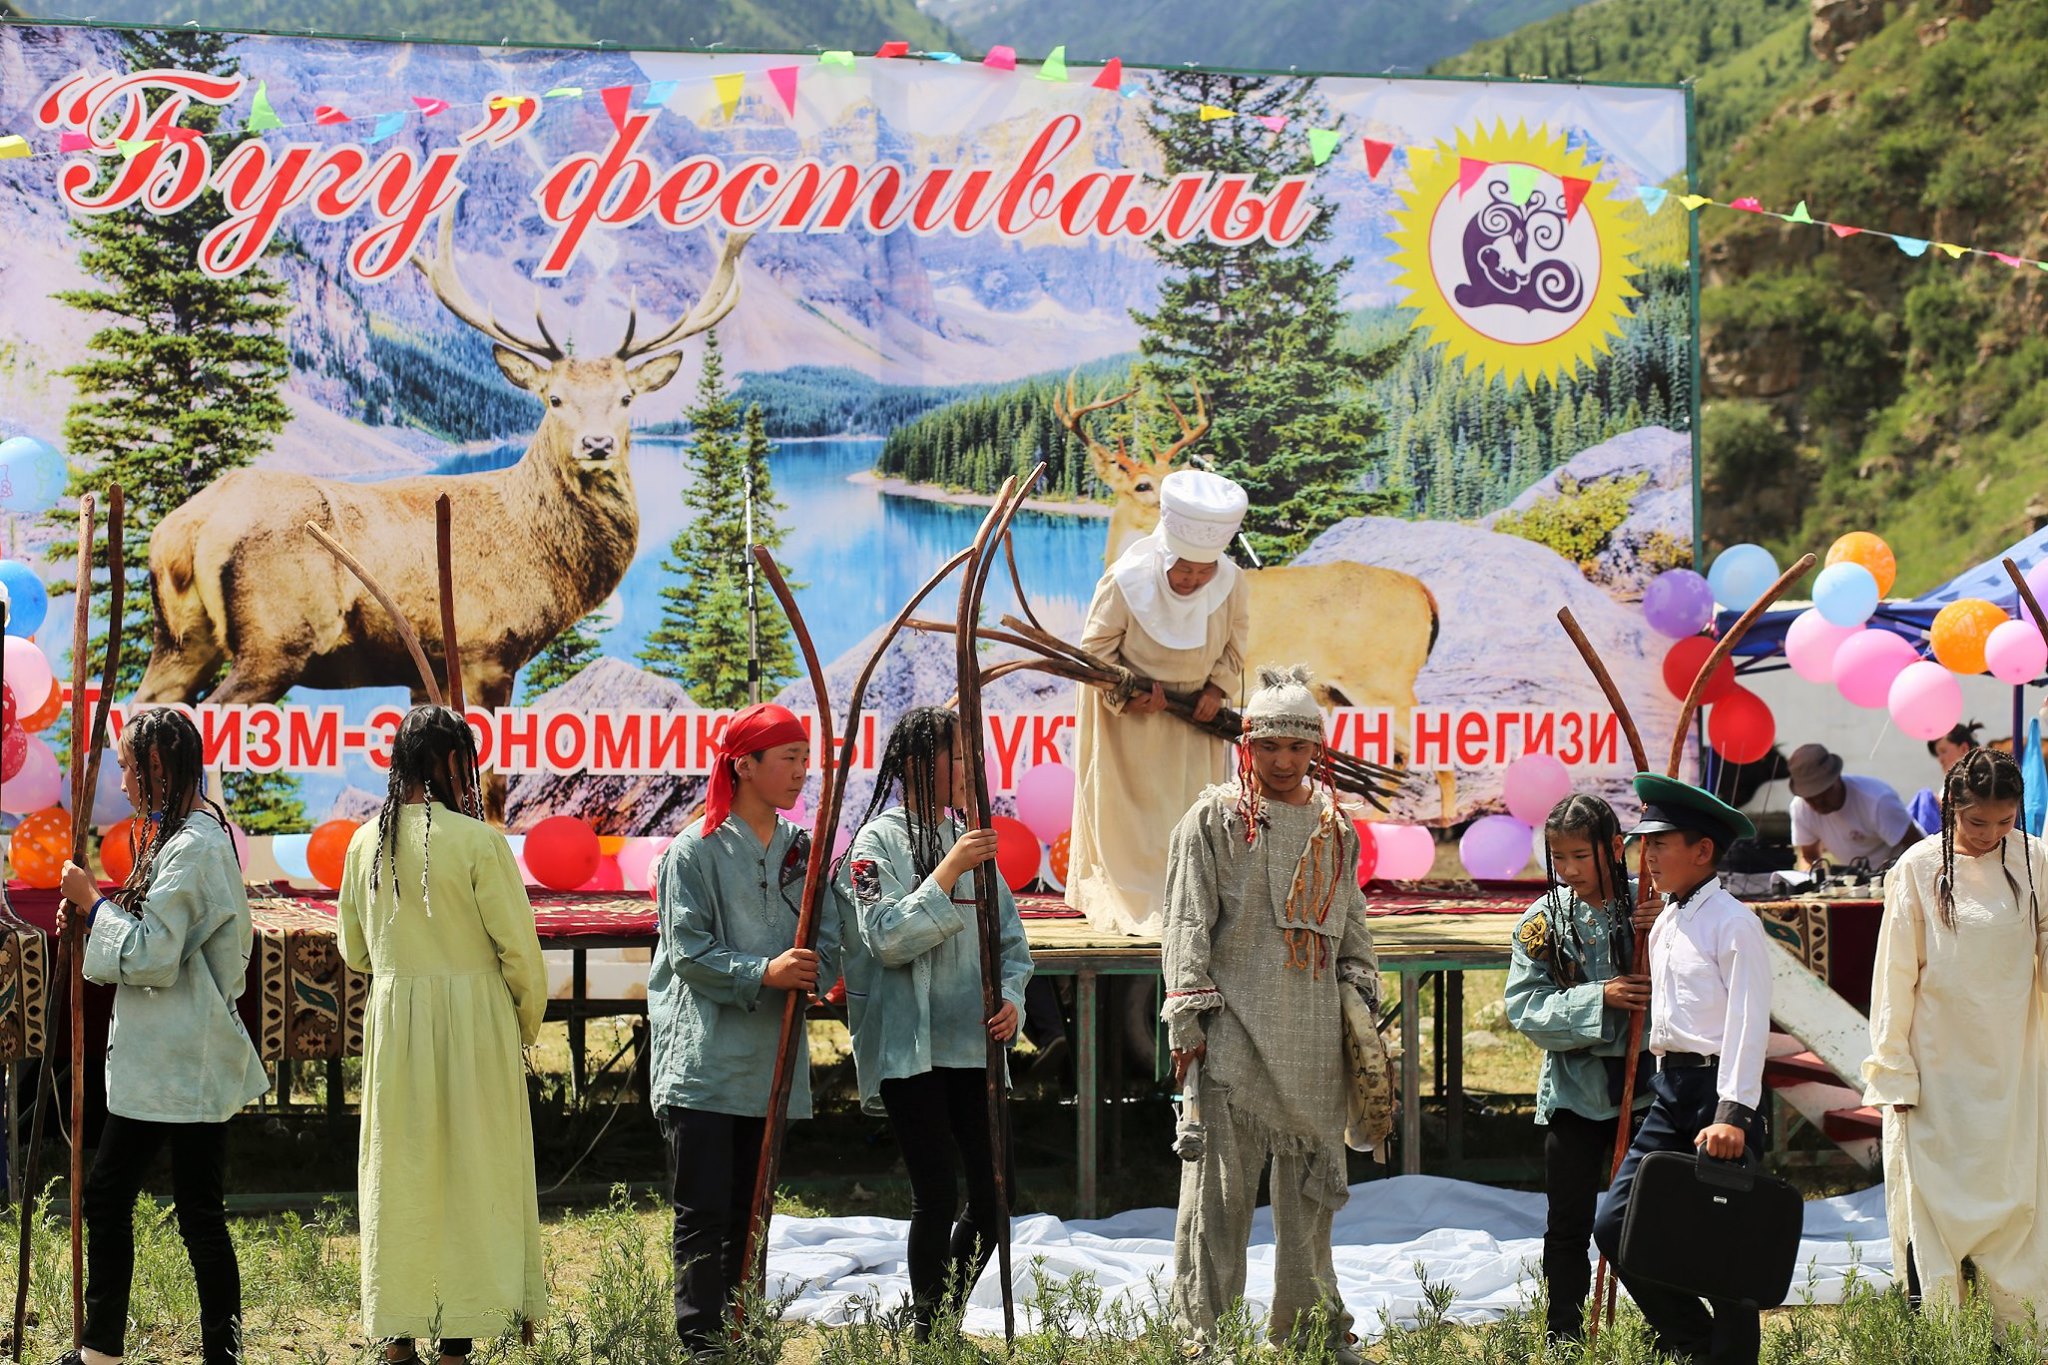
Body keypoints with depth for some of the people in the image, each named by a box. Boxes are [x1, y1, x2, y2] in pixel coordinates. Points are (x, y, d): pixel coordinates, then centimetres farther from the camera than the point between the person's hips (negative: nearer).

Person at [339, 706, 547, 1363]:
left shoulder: (366, 844, 2)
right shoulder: (477, 841, -13)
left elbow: (354, 950, 12)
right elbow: (518, 947, -10)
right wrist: (528, 1022, 6)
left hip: (392, 1019, 4)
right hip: (474, 1020, -4)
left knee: (397, 1173, 11)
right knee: (473, 1172, 5)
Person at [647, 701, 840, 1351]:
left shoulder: (803, 850, 11)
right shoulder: (694, 851, -5)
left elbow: (829, 939, 7)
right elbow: (688, 951, -11)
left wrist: (809, 973, -15)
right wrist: (762, 973, -23)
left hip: (771, 1064, 5)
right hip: (703, 1065, -5)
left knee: (748, 1216, 11)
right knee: (703, 1217, -7)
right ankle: (700, 1345, -4)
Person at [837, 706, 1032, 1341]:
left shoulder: (970, 839, 13)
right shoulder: (879, 841, -5)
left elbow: (1010, 938, 17)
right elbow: (888, 940, -16)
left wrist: (1011, 996, -2)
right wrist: (950, 872, -19)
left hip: (973, 1045, 6)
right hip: (909, 1050, -6)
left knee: (995, 1195, 4)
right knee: (938, 1196, -7)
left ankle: (947, 1317, 22)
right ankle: (927, 1332, 7)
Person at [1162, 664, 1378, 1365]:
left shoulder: (1335, 827, 15)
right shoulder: (1213, 820, 0)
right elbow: (1188, 924, -4)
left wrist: (1363, 1007, 15)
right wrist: (1187, 1017, -11)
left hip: (1315, 1043, 5)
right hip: (1234, 1036, -5)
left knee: (1311, 1182, 11)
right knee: (1220, 1182, -5)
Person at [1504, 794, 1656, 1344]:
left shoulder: (1652, 905, -3)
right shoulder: (1543, 920, 1)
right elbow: (1525, 1008, -7)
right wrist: (1599, 999, -18)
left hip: (1643, 1086, -1)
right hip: (1572, 1089, 1)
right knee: (1568, 1226, 6)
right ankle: (1563, 1339, 17)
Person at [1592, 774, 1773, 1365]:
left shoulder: (1734, 923, -9)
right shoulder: (1663, 923, 16)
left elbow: (1748, 1025, -16)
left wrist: (1733, 1113, -21)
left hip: (1718, 1089, -8)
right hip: (1669, 1090, 8)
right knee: (1615, 1224, 2)